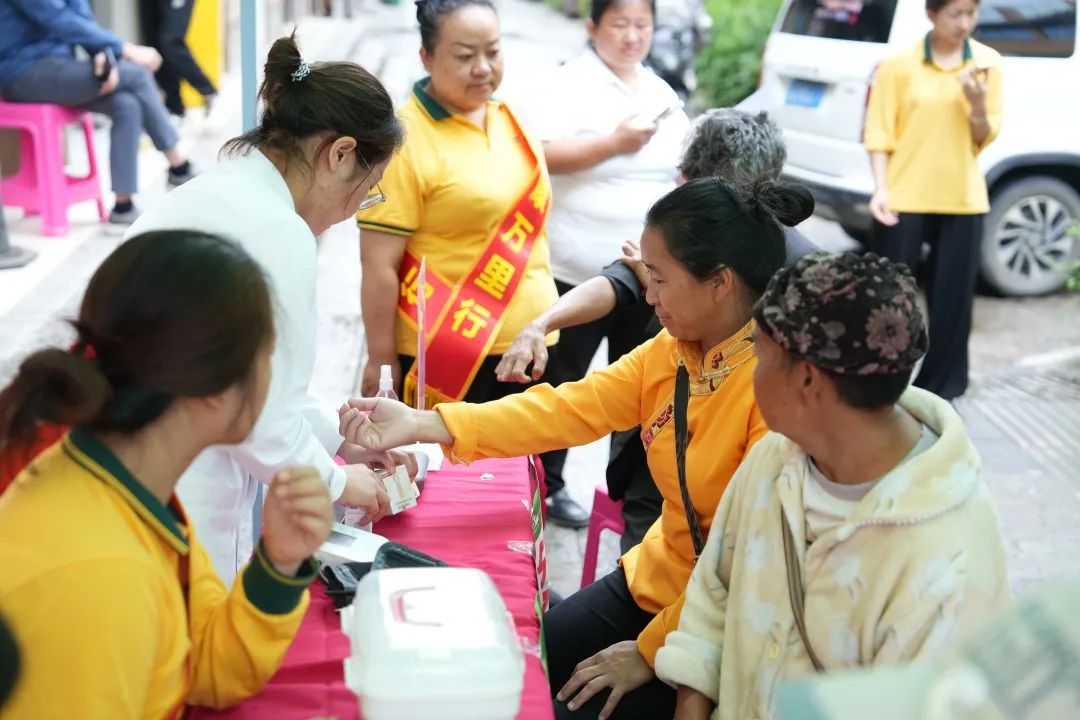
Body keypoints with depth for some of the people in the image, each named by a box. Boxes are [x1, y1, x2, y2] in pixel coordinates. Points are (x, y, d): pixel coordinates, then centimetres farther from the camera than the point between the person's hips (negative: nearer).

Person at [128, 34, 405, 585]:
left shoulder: (216, 194, 10)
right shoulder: (275, 231, -20)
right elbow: (262, 417, -17)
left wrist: (337, 439, 20)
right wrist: (336, 483, 1)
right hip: (172, 511, -9)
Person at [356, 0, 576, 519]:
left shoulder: (507, 117, 8)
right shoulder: (407, 138, -15)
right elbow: (378, 265, -16)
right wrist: (381, 361, -16)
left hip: (526, 342, 7)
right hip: (446, 357, -6)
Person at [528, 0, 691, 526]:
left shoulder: (662, 91, 12)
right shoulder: (571, 84, -8)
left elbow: (683, 168, 19)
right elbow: (543, 156, -20)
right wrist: (614, 142, -26)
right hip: (578, 270, -6)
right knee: (562, 381, 5)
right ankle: (546, 486, 18)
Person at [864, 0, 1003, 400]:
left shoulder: (988, 64, 4)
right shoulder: (900, 64, -4)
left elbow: (984, 139, 5)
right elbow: (879, 132, -4)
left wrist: (979, 105, -15)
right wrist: (881, 189, -13)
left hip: (962, 200, 3)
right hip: (904, 198, -2)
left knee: (953, 296, 6)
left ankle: (940, 388, 19)